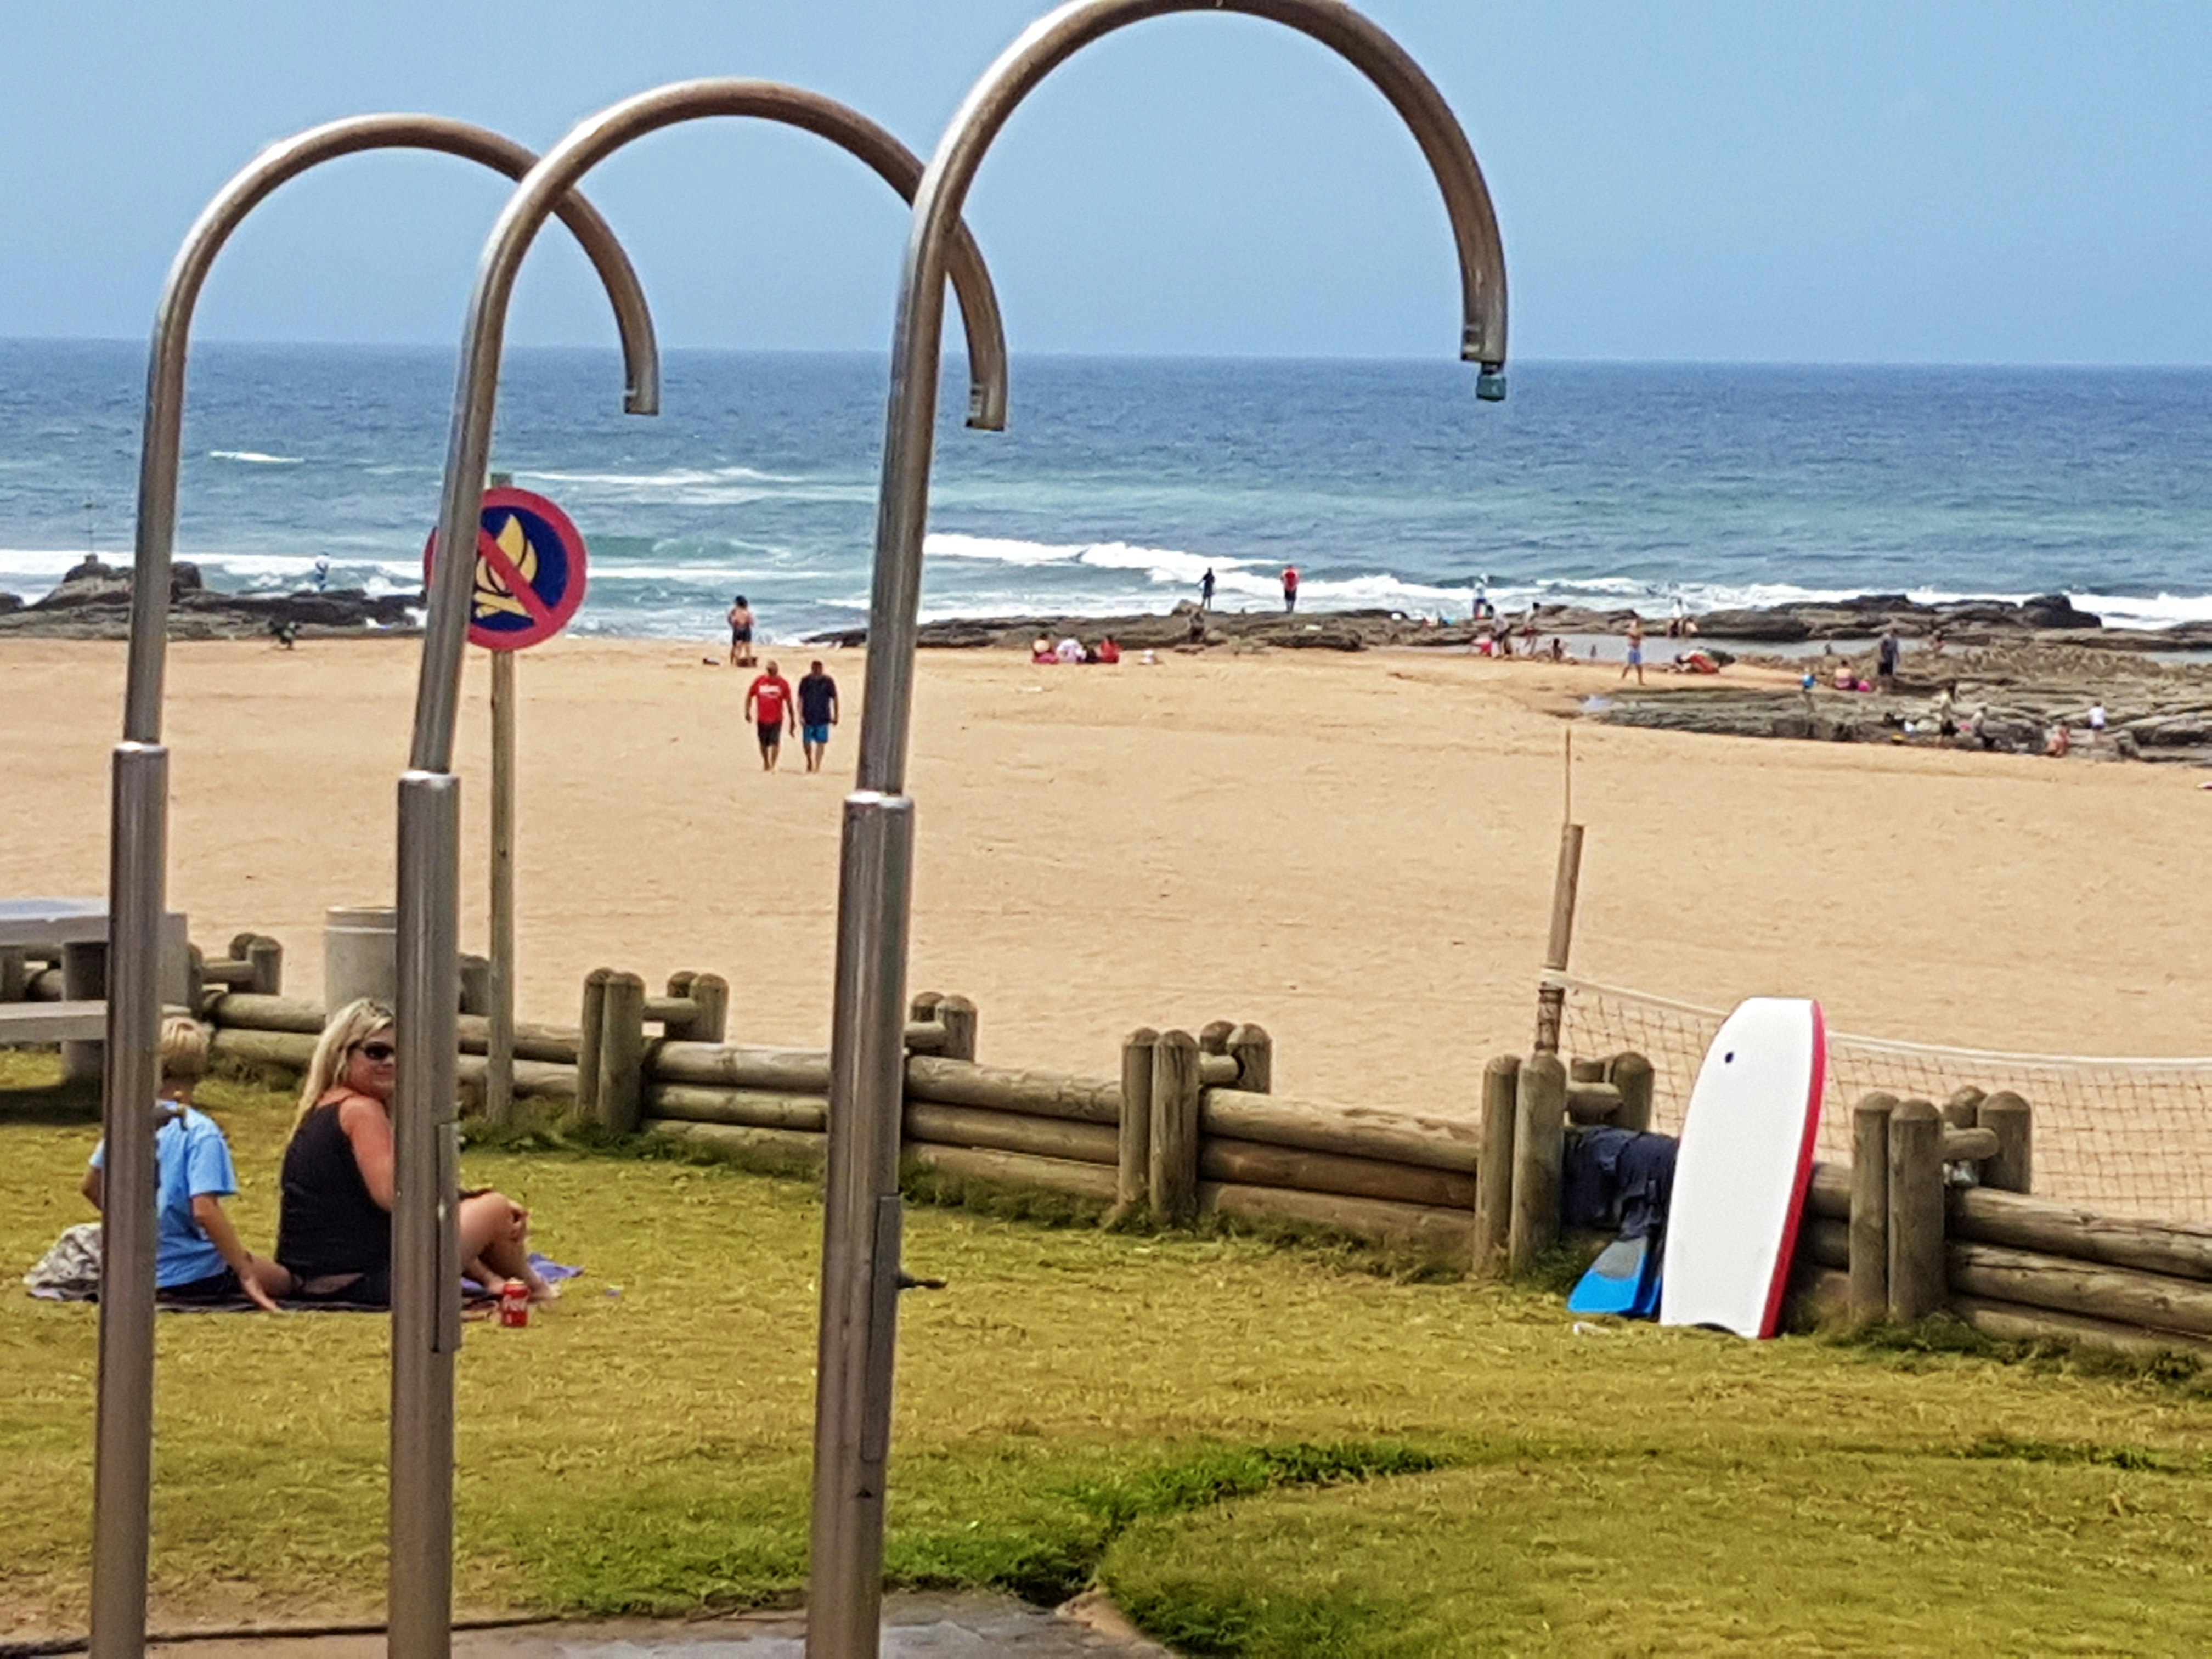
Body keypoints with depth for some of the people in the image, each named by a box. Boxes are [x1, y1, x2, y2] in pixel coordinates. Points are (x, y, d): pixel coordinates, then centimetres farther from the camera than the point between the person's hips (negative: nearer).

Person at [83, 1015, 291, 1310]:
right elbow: (204, 1210, -25)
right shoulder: (200, 1132, -16)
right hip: (186, 1276, -7)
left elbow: (91, 1187, 14)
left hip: (133, 1271, 7)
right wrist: (246, 1275, -21)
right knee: (280, 1280, 12)